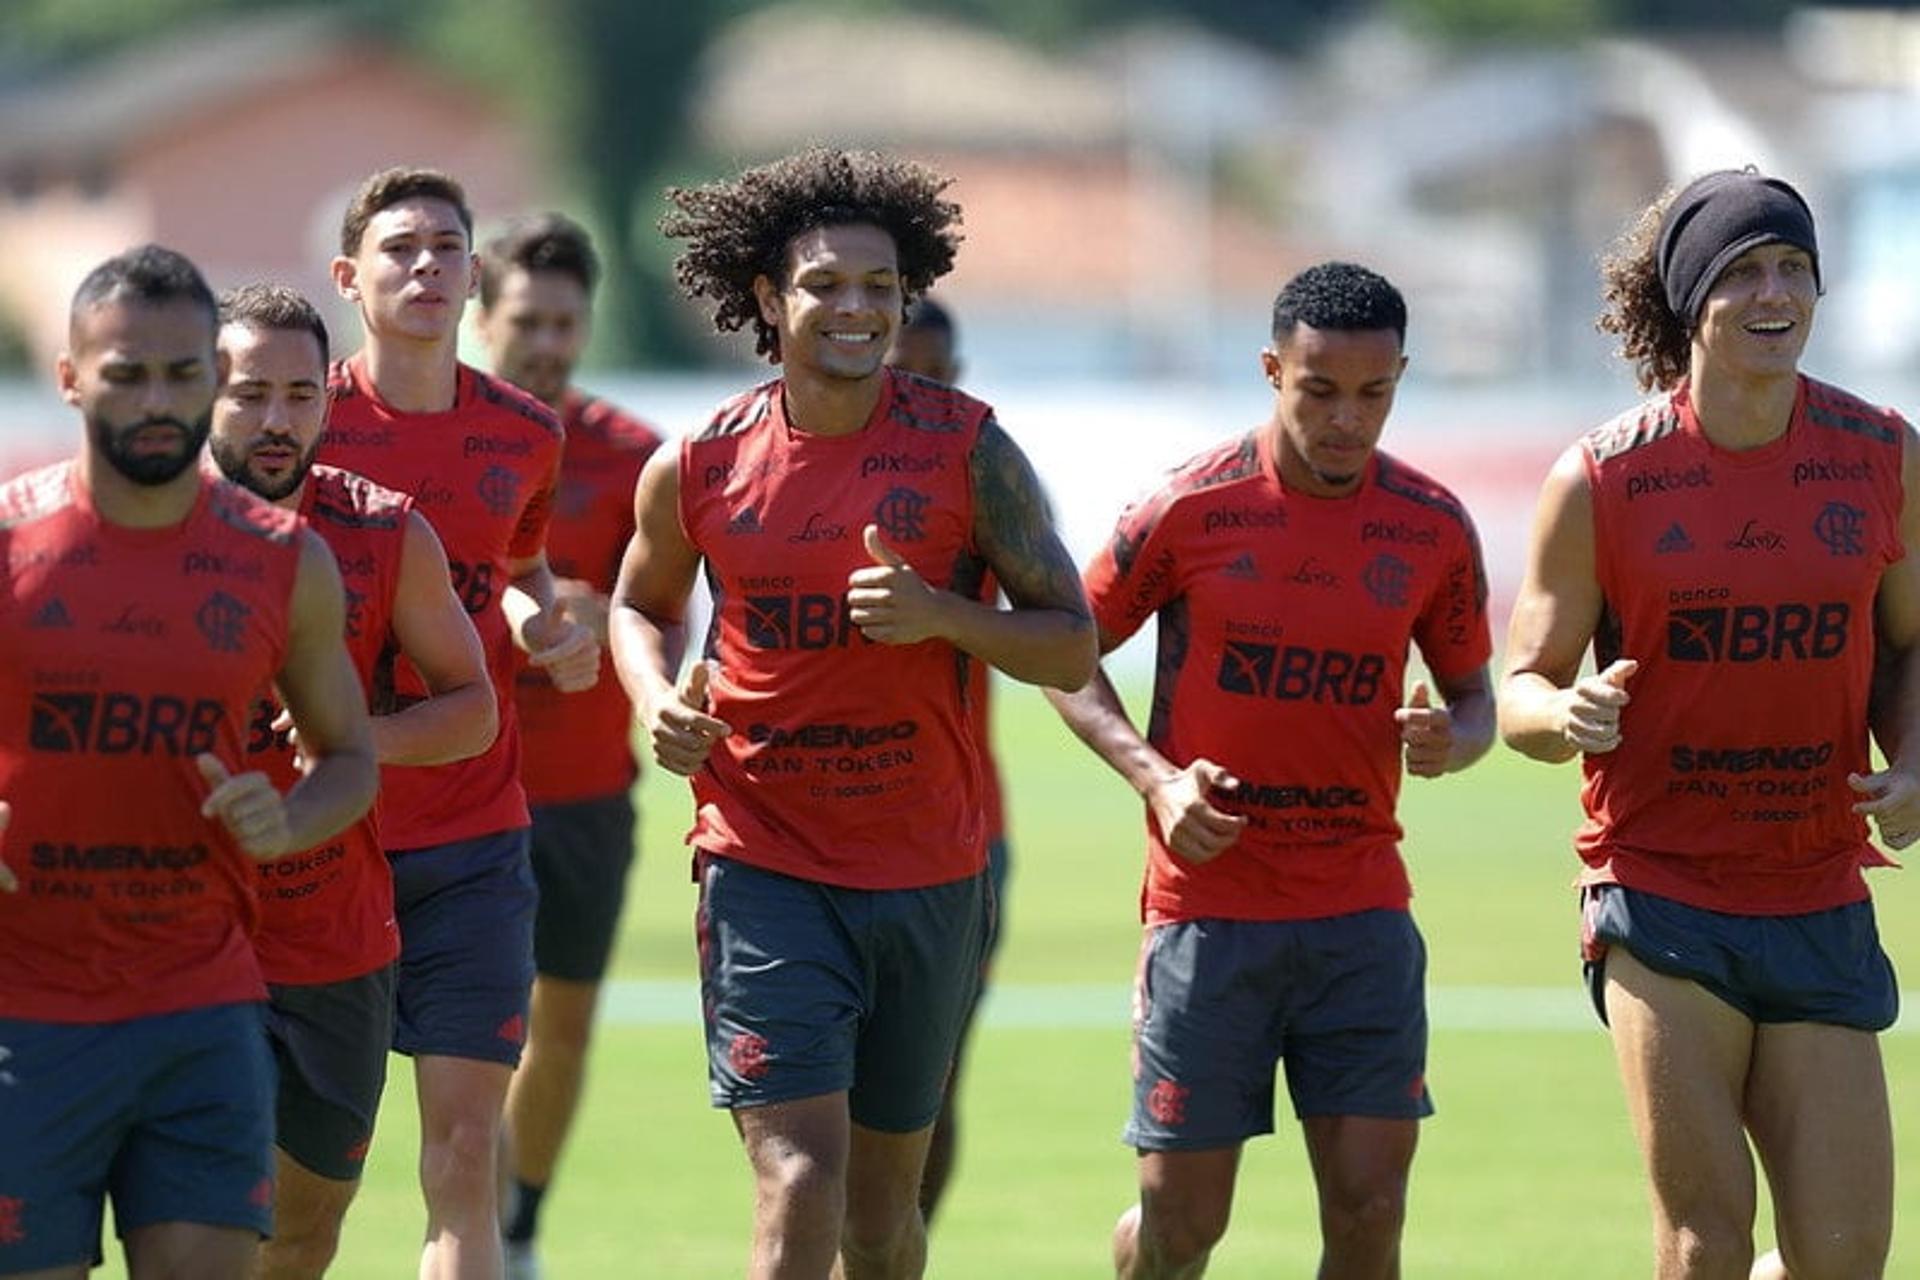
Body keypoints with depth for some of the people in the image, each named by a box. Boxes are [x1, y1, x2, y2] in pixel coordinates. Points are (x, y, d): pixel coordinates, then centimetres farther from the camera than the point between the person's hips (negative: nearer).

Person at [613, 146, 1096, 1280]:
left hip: (930, 875, 1)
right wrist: (659, 702, -3)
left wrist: (940, 615, -20)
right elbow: (641, 605, 19)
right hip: (765, 869, -1)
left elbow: (1073, 648, -2)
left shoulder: (969, 451, -4)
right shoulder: (698, 469, -1)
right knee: (800, 1181, -15)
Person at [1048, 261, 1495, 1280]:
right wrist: (1158, 778, -11)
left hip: (1363, 910, 2)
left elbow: (1475, 695, 14)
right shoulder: (1188, 510, -5)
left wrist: (1450, 740, -10)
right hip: (1206, 908, -2)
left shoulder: (1432, 528, 3)